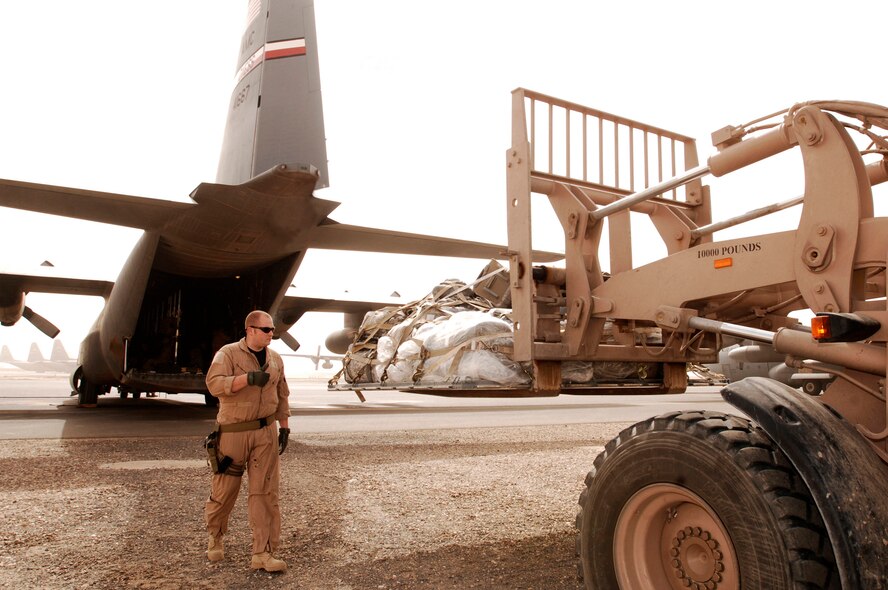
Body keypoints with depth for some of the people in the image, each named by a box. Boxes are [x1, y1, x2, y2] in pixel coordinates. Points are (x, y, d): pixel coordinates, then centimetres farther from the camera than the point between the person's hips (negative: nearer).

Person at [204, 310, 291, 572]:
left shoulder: (275, 359, 8)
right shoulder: (228, 353, -7)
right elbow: (214, 383, -23)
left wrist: (285, 428, 13)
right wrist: (248, 378, -33)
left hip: (266, 432, 3)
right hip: (233, 432, -3)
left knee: (265, 491, -1)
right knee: (225, 489, 10)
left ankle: (263, 553, 5)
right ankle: (215, 536, 38)